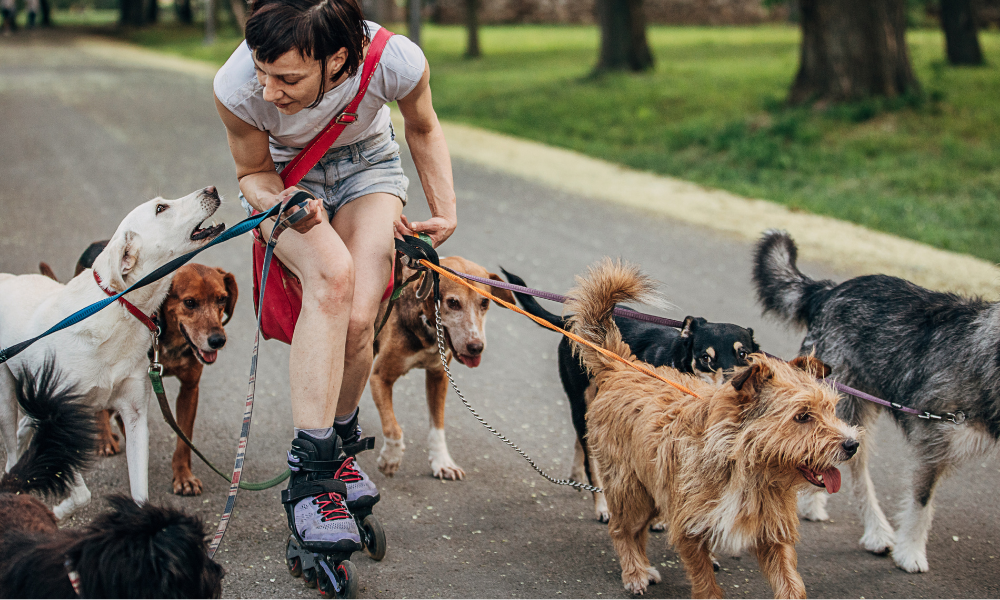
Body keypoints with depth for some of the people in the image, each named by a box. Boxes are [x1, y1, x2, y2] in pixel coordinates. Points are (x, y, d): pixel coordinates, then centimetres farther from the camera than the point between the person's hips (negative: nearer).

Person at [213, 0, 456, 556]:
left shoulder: (396, 61, -33)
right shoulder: (238, 86, -34)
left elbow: (424, 129, -6)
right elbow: (254, 173, -12)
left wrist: (445, 212, -12)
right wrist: (280, 204, -33)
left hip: (367, 166, 1)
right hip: (283, 176, -1)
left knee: (357, 320, -19)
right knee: (331, 274, -32)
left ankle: (340, 444, 14)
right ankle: (311, 476, -29)